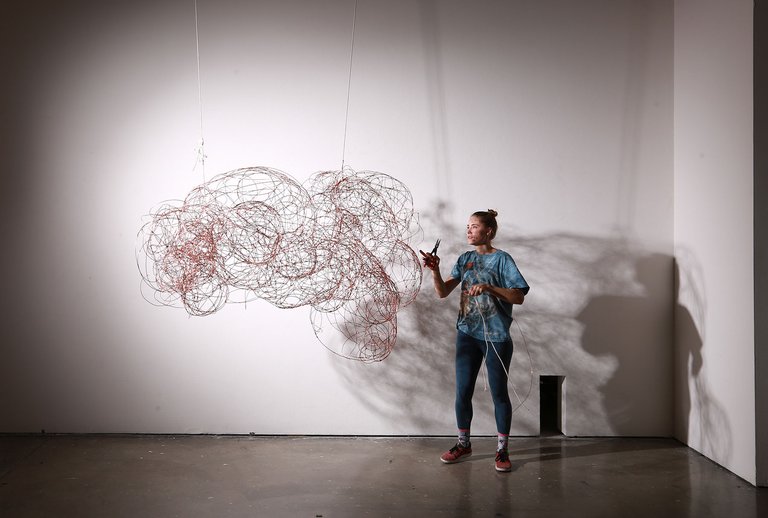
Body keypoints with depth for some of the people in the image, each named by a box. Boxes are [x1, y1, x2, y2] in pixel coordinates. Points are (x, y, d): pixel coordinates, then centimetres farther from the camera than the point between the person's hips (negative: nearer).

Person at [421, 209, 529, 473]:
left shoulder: (502, 259, -7)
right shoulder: (464, 259, 8)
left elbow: (519, 296, -13)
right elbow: (442, 292, 3)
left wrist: (489, 287, -23)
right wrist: (435, 270, -12)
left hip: (496, 336, -5)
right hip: (467, 333, 5)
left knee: (499, 392, 4)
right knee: (463, 391, 9)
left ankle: (502, 449, 17)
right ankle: (463, 443, 25)